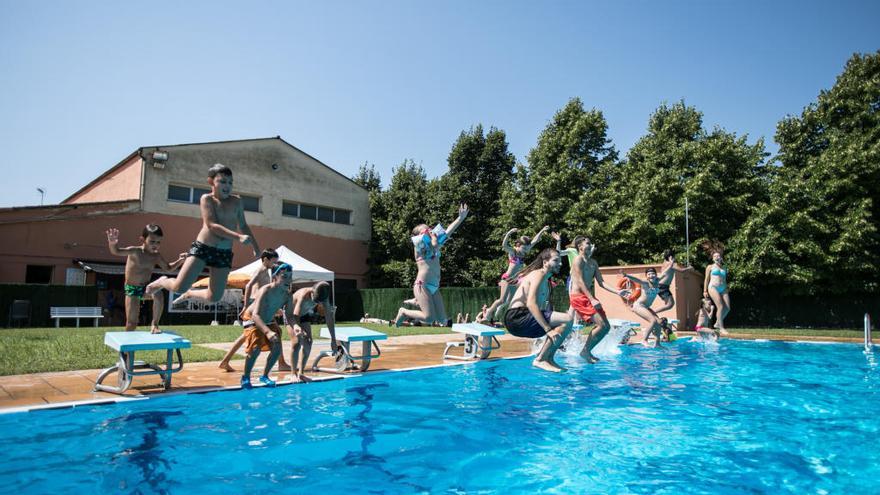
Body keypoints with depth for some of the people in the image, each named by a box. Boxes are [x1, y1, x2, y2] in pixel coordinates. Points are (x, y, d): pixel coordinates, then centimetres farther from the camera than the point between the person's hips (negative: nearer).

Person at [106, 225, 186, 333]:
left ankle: (155, 324, -14)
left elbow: (168, 268, 12)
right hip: (132, 289, -2)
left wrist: (179, 261, -5)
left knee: (158, 296, -32)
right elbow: (116, 251, -31)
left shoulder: (156, 256, -4)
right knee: (131, 322, -3)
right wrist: (112, 243, -54)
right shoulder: (135, 251, -18)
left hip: (146, 287, 3)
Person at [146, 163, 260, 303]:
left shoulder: (236, 201, 8)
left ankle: (189, 294, 34)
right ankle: (162, 282, 25)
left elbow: (243, 226, 20)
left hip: (224, 253, 4)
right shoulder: (207, 199, -5)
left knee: (214, 297, 3)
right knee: (179, 287, -11)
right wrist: (239, 237, -27)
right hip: (202, 248, -4)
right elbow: (212, 225, -17)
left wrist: (255, 246, 17)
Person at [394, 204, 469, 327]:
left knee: (442, 319, 1)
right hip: (422, 285, -8)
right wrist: (433, 235, 2)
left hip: (434, 287, 8)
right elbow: (434, 245, -18)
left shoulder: (434, 245, 19)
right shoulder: (419, 243, -1)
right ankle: (403, 312, 7)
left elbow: (448, 231, 19)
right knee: (429, 318, -18)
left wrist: (461, 217, 17)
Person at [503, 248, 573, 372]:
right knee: (567, 320, -19)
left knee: (564, 324, 17)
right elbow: (531, 303, -21)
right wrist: (548, 329, -26)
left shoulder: (546, 282, 24)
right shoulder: (538, 274, -8)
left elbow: (543, 308, 22)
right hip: (517, 317, -10)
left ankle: (549, 358, 10)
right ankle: (540, 360, -16)